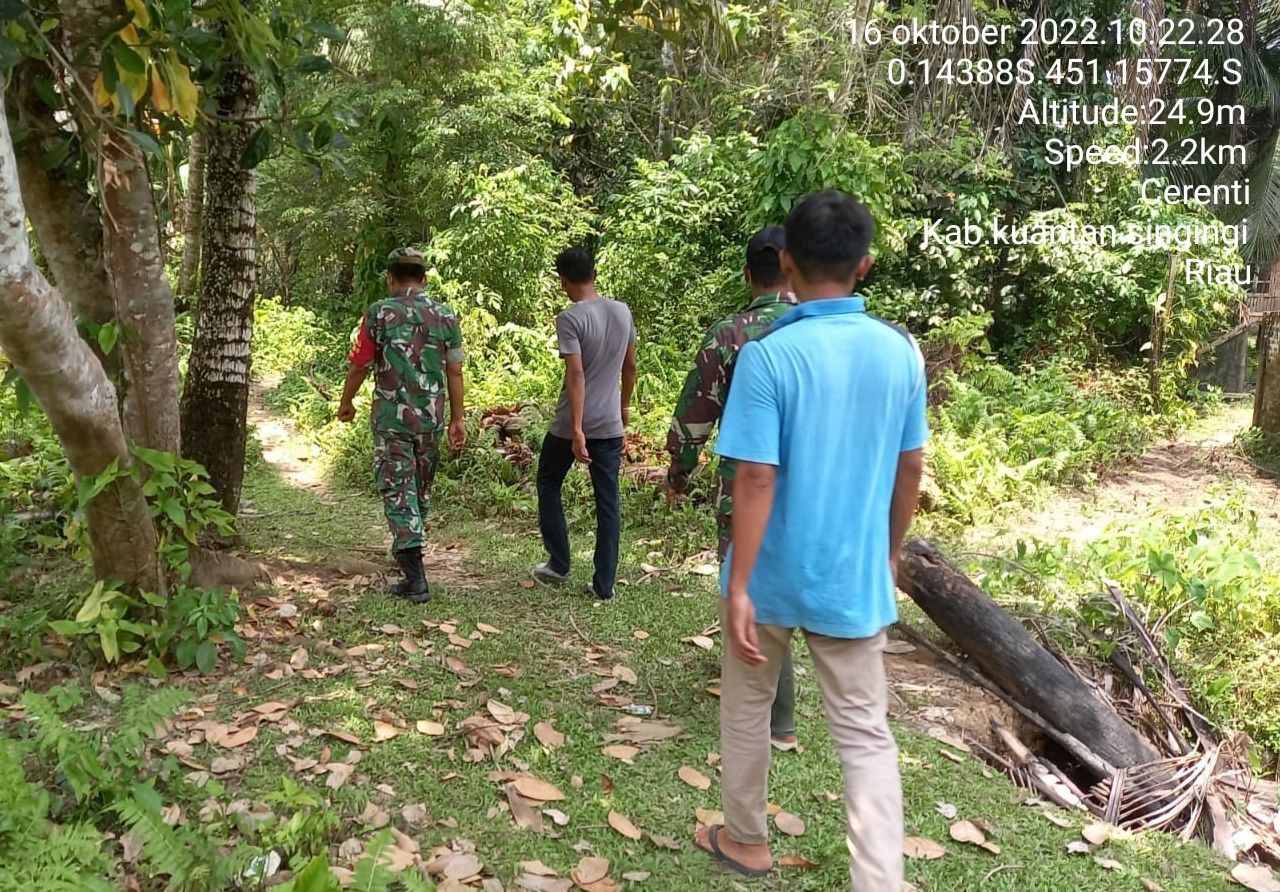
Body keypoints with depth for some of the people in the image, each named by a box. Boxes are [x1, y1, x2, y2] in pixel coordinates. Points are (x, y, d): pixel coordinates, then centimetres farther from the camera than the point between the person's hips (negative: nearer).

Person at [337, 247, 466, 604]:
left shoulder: (379, 313, -6)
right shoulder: (446, 315, 2)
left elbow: (360, 365, -3)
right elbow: (454, 372, 3)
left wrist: (346, 403, 13)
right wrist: (457, 419, 9)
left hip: (391, 418, -3)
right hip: (431, 418, 4)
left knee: (398, 492, -2)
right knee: (421, 490, 19)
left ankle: (415, 579, -9)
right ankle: (409, 554, 37)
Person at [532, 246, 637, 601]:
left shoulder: (570, 317, -14)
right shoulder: (622, 311, 4)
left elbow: (576, 375, -21)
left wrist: (577, 431, -23)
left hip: (571, 425, -4)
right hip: (610, 425, 5)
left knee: (548, 485, 19)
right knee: (608, 502, 7)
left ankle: (558, 564, 25)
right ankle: (604, 584, 10)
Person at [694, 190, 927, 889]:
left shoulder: (768, 356, -17)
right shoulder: (901, 352, -3)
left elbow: (756, 479, -20)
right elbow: (910, 468, 5)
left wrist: (738, 587, -14)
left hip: (773, 576, -2)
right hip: (854, 577, 3)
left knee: (747, 707, 20)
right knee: (865, 733, 11)